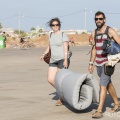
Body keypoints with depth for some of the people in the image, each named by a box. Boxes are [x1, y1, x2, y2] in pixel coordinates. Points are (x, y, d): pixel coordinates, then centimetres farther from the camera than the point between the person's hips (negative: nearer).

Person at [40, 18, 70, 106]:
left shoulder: (63, 35, -7)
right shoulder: (51, 35, 14)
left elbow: (65, 49, -14)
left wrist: (65, 60, -24)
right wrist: (44, 54, 14)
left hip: (62, 60, -7)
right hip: (53, 60, 7)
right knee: (50, 79, 1)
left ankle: (61, 99, 5)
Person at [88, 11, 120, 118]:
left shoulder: (110, 31, -8)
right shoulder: (94, 33, 11)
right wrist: (91, 63, 16)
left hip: (108, 62, -7)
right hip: (98, 63, 7)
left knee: (103, 85, -13)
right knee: (108, 84, 18)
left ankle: (99, 111, -15)